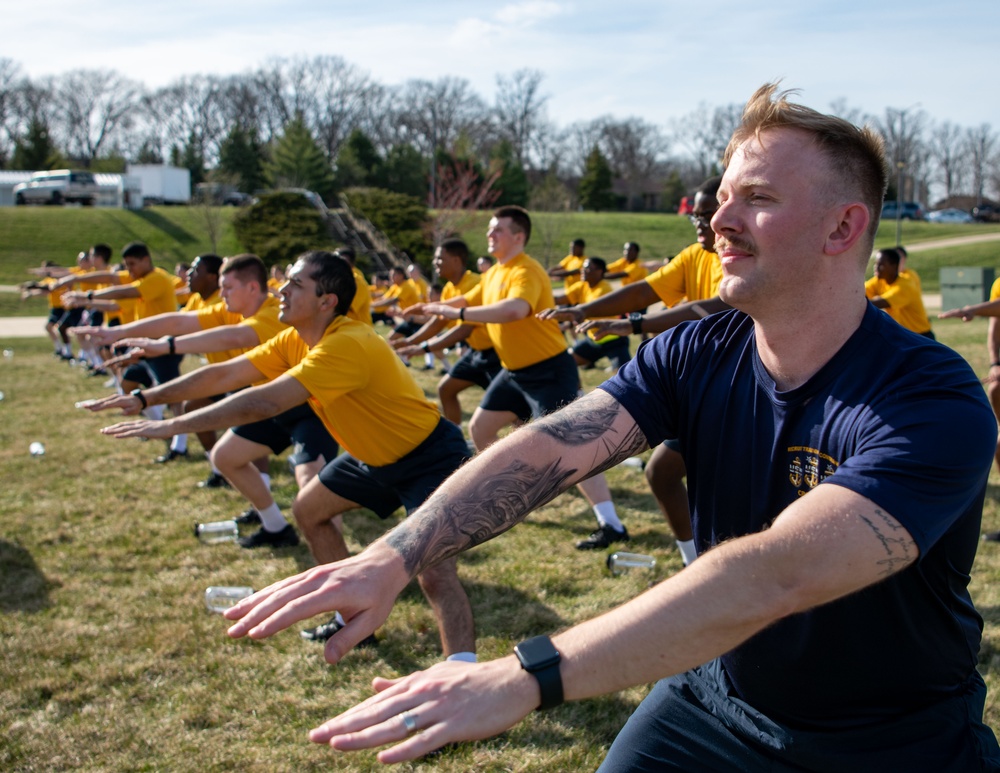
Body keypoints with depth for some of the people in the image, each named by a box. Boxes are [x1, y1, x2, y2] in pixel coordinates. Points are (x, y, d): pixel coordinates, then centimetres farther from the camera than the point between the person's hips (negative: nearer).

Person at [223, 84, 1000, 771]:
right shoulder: (694, 356, -8)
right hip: (715, 698, 4)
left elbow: (776, 574, -40)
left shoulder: (935, 403, -27)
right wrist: (394, 555, -37)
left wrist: (526, 676, -48)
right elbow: (553, 448, -21)